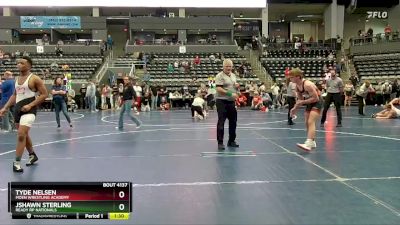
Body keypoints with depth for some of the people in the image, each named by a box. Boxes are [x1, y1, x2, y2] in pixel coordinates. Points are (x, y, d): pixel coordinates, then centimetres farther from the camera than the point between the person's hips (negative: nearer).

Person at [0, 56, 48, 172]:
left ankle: (16, 163, -8)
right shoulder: (17, 79, 13)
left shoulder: (34, 78, -9)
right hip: (18, 109, 8)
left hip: (28, 110, -8)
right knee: (24, 135, 17)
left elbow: (44, 94, -10)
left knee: (21, 135, -16)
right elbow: (15, 95, 22)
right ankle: (32, 155, 35)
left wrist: (30, 105, -17)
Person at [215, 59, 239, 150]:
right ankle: (220, 143, 3)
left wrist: (237, 86, 3)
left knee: (233, 121, 12)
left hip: (231, 102, 8)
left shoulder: (233, 75, 15)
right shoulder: (220, 76, -9)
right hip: (222, 102, -8)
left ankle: (231, 141, 25)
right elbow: (219, 89, -19)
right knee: (221, 122, -3)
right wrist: (230, 94, -25)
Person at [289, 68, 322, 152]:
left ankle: (308, 144, -32)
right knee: (307, 123, 10)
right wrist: (295, 108, -2)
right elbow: (300, 99, 10)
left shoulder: (307, 85, -28)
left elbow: (316, 98, -26)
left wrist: (302, 102, -26)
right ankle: (312, 142, 26)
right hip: (309, 103, 9)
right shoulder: (297, 86, -3)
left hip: (317, 102, -9)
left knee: (311, 122, -22)